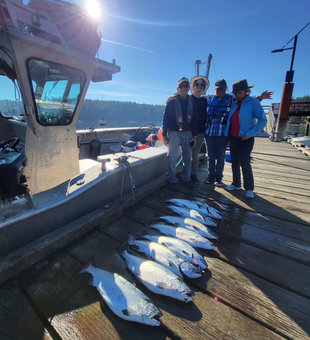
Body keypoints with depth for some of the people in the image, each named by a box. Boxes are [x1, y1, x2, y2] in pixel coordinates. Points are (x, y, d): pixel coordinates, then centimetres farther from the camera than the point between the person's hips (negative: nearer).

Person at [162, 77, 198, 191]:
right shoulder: (172, 101, -1)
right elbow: (165, 118, -2)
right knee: (172, 158, -3)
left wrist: (194, 135, 4)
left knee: (188, 157, 7)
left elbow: (194, 120, 10)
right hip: (174, 132, -3)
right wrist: (164, 135, -8)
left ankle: (186, 179, 21)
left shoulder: (191, 101, 8)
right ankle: (173, 180, 8)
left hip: (187, 133, 4)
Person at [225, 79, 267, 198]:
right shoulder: (234, 104, 10)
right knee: (235, 163, 10)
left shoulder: (253, 102, -6)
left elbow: (262, 120, -9)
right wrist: (227, 134, 2)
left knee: (245, 163, -7)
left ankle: (249, 188, 7)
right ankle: (236, 184, 24)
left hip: (246, 139, -5)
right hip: (233, 138, 5)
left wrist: (249, 134, -16)